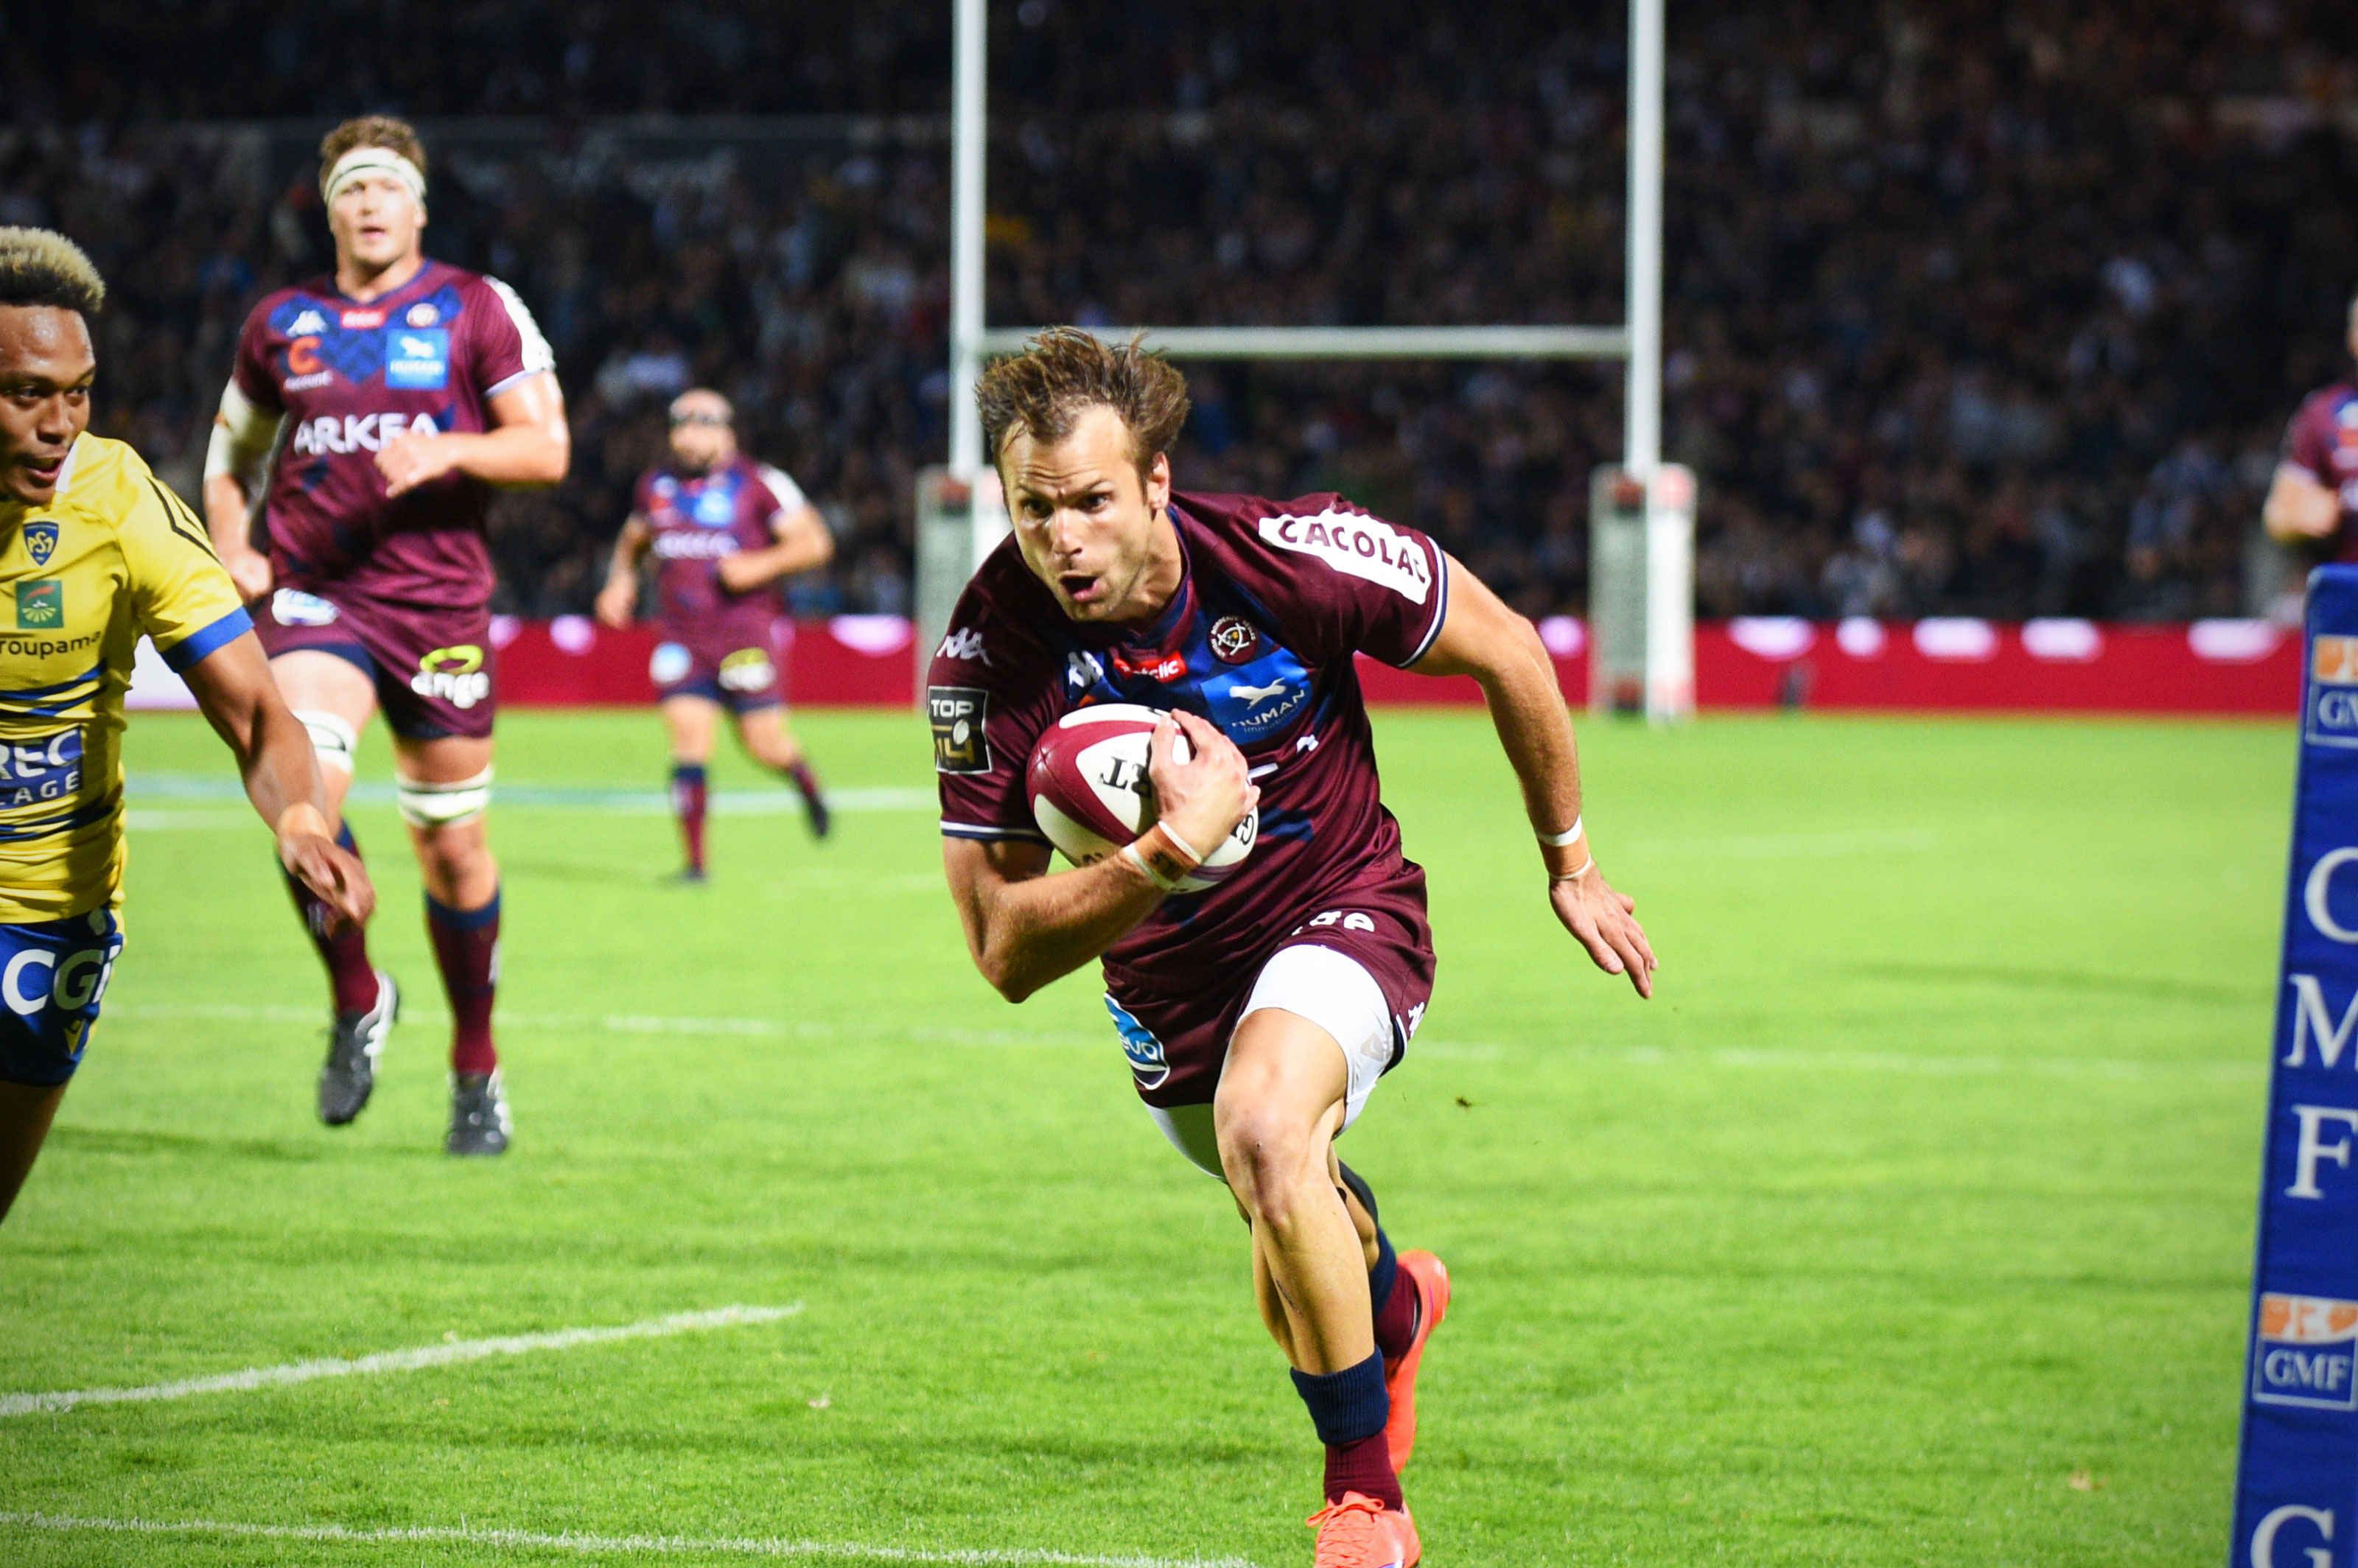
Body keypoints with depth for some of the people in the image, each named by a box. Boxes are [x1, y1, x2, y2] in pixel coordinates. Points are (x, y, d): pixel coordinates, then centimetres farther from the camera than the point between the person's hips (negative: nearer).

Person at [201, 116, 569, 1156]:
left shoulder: (477, 310, 4)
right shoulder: (283, 324, 11)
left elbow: (545, 447, -1)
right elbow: (232, 447, 26)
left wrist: (446, 452, -18)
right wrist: (230, 548, 10)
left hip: (438, 600, -1)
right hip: (312, 594, 1)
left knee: (454, 850, 5)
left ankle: (476, 1071, 24)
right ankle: (357, 1000, -3)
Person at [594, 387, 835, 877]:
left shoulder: (758, 484, -4)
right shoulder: (656, 487, 12)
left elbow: (815, 542, -3)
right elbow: (633, 540, 31)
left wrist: (761, 566, -17)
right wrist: (621, 579, 12)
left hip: (744, 636, -3)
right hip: (680, 639, 3)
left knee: (764, 743, -1)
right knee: (688, 739, -8)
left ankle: (806, 782, 36)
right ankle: (695, 861, -5)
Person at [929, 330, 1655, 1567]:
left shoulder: (1295, 558, -27)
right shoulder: (988, 657, -26)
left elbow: (1504, 652, -8)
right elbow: (1005, 951, -25)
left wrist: (1570, 865, 2)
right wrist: (1175, 851, -40)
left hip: (1342, 909, -3)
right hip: (1166, 972, 3)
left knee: (1263, 1130, -34)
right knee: (1295, 1270, 23)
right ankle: (1393, 1304, 64)